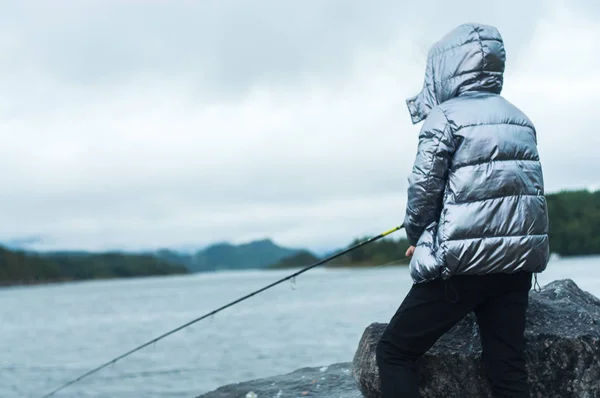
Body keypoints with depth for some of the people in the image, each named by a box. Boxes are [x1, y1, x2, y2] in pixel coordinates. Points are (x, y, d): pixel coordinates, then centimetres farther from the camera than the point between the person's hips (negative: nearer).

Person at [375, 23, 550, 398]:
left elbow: (423, 189, -9)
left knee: (393, 351, 6)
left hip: (461, 266, -6)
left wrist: (416, 238, 10)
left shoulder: (446, 117, -8)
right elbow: (519, 189, 16)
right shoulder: (520, 120, 12)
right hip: (518, 262, 7)